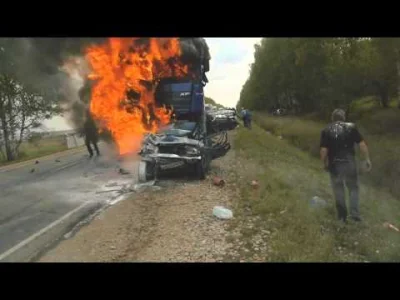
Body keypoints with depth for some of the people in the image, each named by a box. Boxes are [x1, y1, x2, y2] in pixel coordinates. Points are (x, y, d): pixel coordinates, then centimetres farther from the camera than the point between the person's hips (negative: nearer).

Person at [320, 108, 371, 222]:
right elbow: (362, 144, -6)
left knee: (338, 190, 15)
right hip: (350, 163, 0)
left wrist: (325, 164, 6)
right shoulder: (351, 127, -2)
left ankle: (342, 215, 22)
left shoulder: (326, 131, -3)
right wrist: (367, 159, 3)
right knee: (353, 188, 16)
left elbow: (323, 150, -9)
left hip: (335, 165, 0)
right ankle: (354, 213, 8)